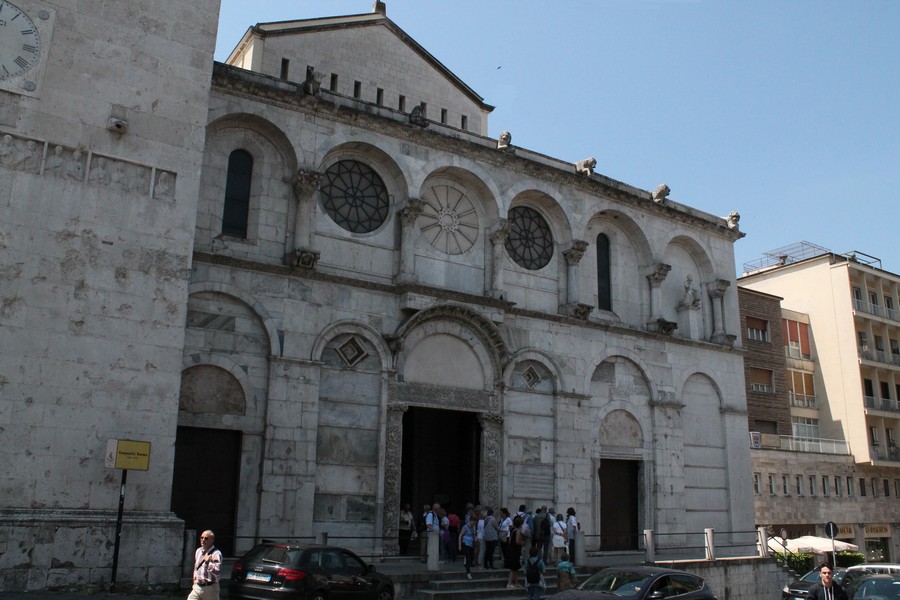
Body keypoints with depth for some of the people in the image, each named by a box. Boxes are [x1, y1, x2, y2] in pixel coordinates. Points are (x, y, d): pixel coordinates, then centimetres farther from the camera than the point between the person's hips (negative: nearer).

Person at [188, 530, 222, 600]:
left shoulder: (216, 554, -14)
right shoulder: (198, 551, 11)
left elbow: (217, 570, -26)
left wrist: (207, 561, -25)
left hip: (210, 589, -6)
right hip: (197, 587, 6)